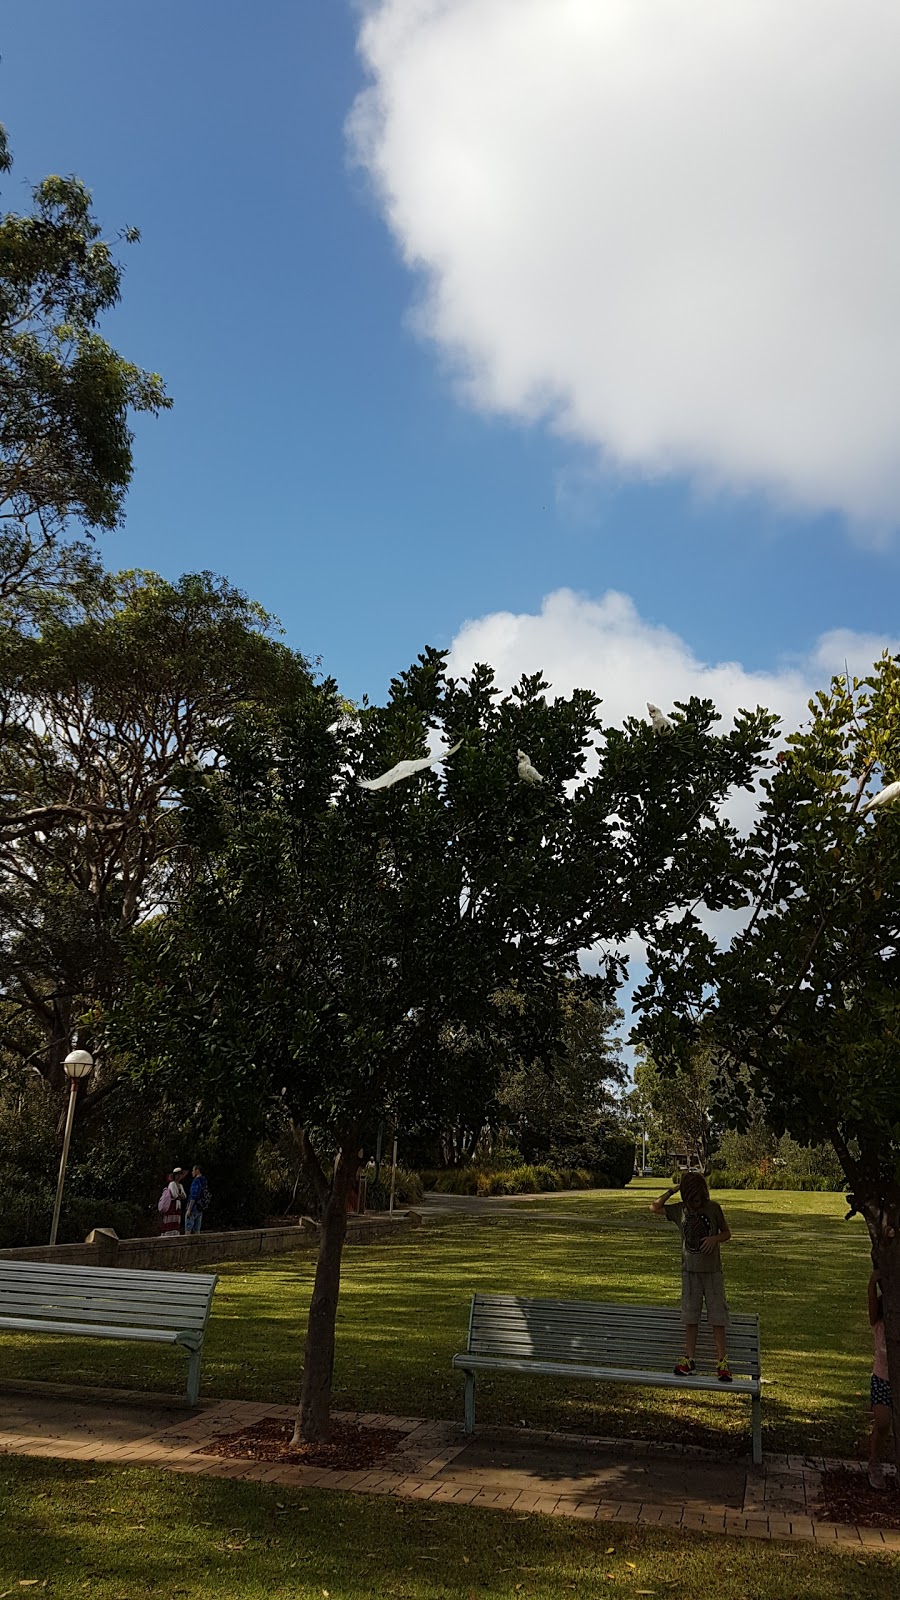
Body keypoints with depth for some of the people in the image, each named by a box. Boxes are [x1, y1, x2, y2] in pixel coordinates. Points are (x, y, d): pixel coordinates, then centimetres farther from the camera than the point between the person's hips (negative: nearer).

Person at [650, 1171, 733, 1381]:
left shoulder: (713, 1208, -5)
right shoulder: (679, 1210, 0)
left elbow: (727, 1233, 4)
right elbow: (655, 1208, 1)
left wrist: (715, 1238, -18)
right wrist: (672, 1190, -6)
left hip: (712, 1271, -2)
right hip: (690, 1271, 2)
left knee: (718, 1318, -2)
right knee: (690, 1318, 6)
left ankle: (723, 1362, 3)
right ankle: (689, 1359, 14)